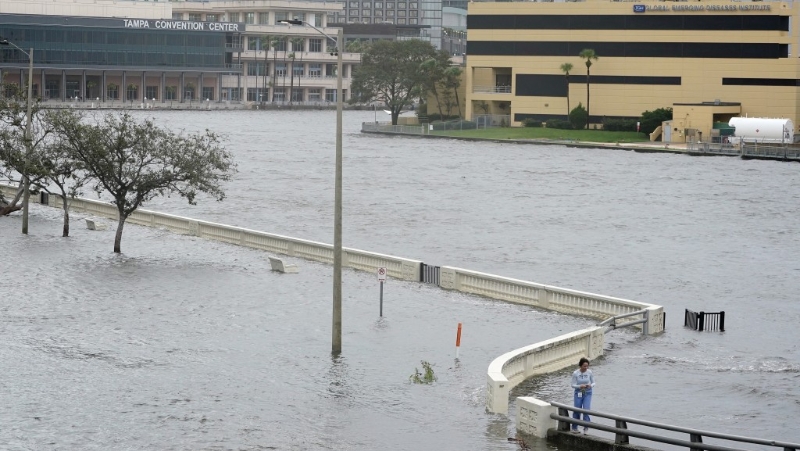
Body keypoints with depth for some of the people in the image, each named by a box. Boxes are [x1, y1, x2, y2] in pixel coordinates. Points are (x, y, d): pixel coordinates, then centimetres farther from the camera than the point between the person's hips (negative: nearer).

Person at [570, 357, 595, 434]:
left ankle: (586, 428, -2)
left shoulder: (589, 372, -7)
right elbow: (573, 385, -7)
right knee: (576, 410, 5)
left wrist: (590, 385, -20)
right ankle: (574, 428, 23)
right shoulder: (575, 373, -11)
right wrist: (580, 386, -25)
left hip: (587, 393, 0)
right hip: (578, 393, 0)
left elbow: (593, 383, 3)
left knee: (586, 409, -13)